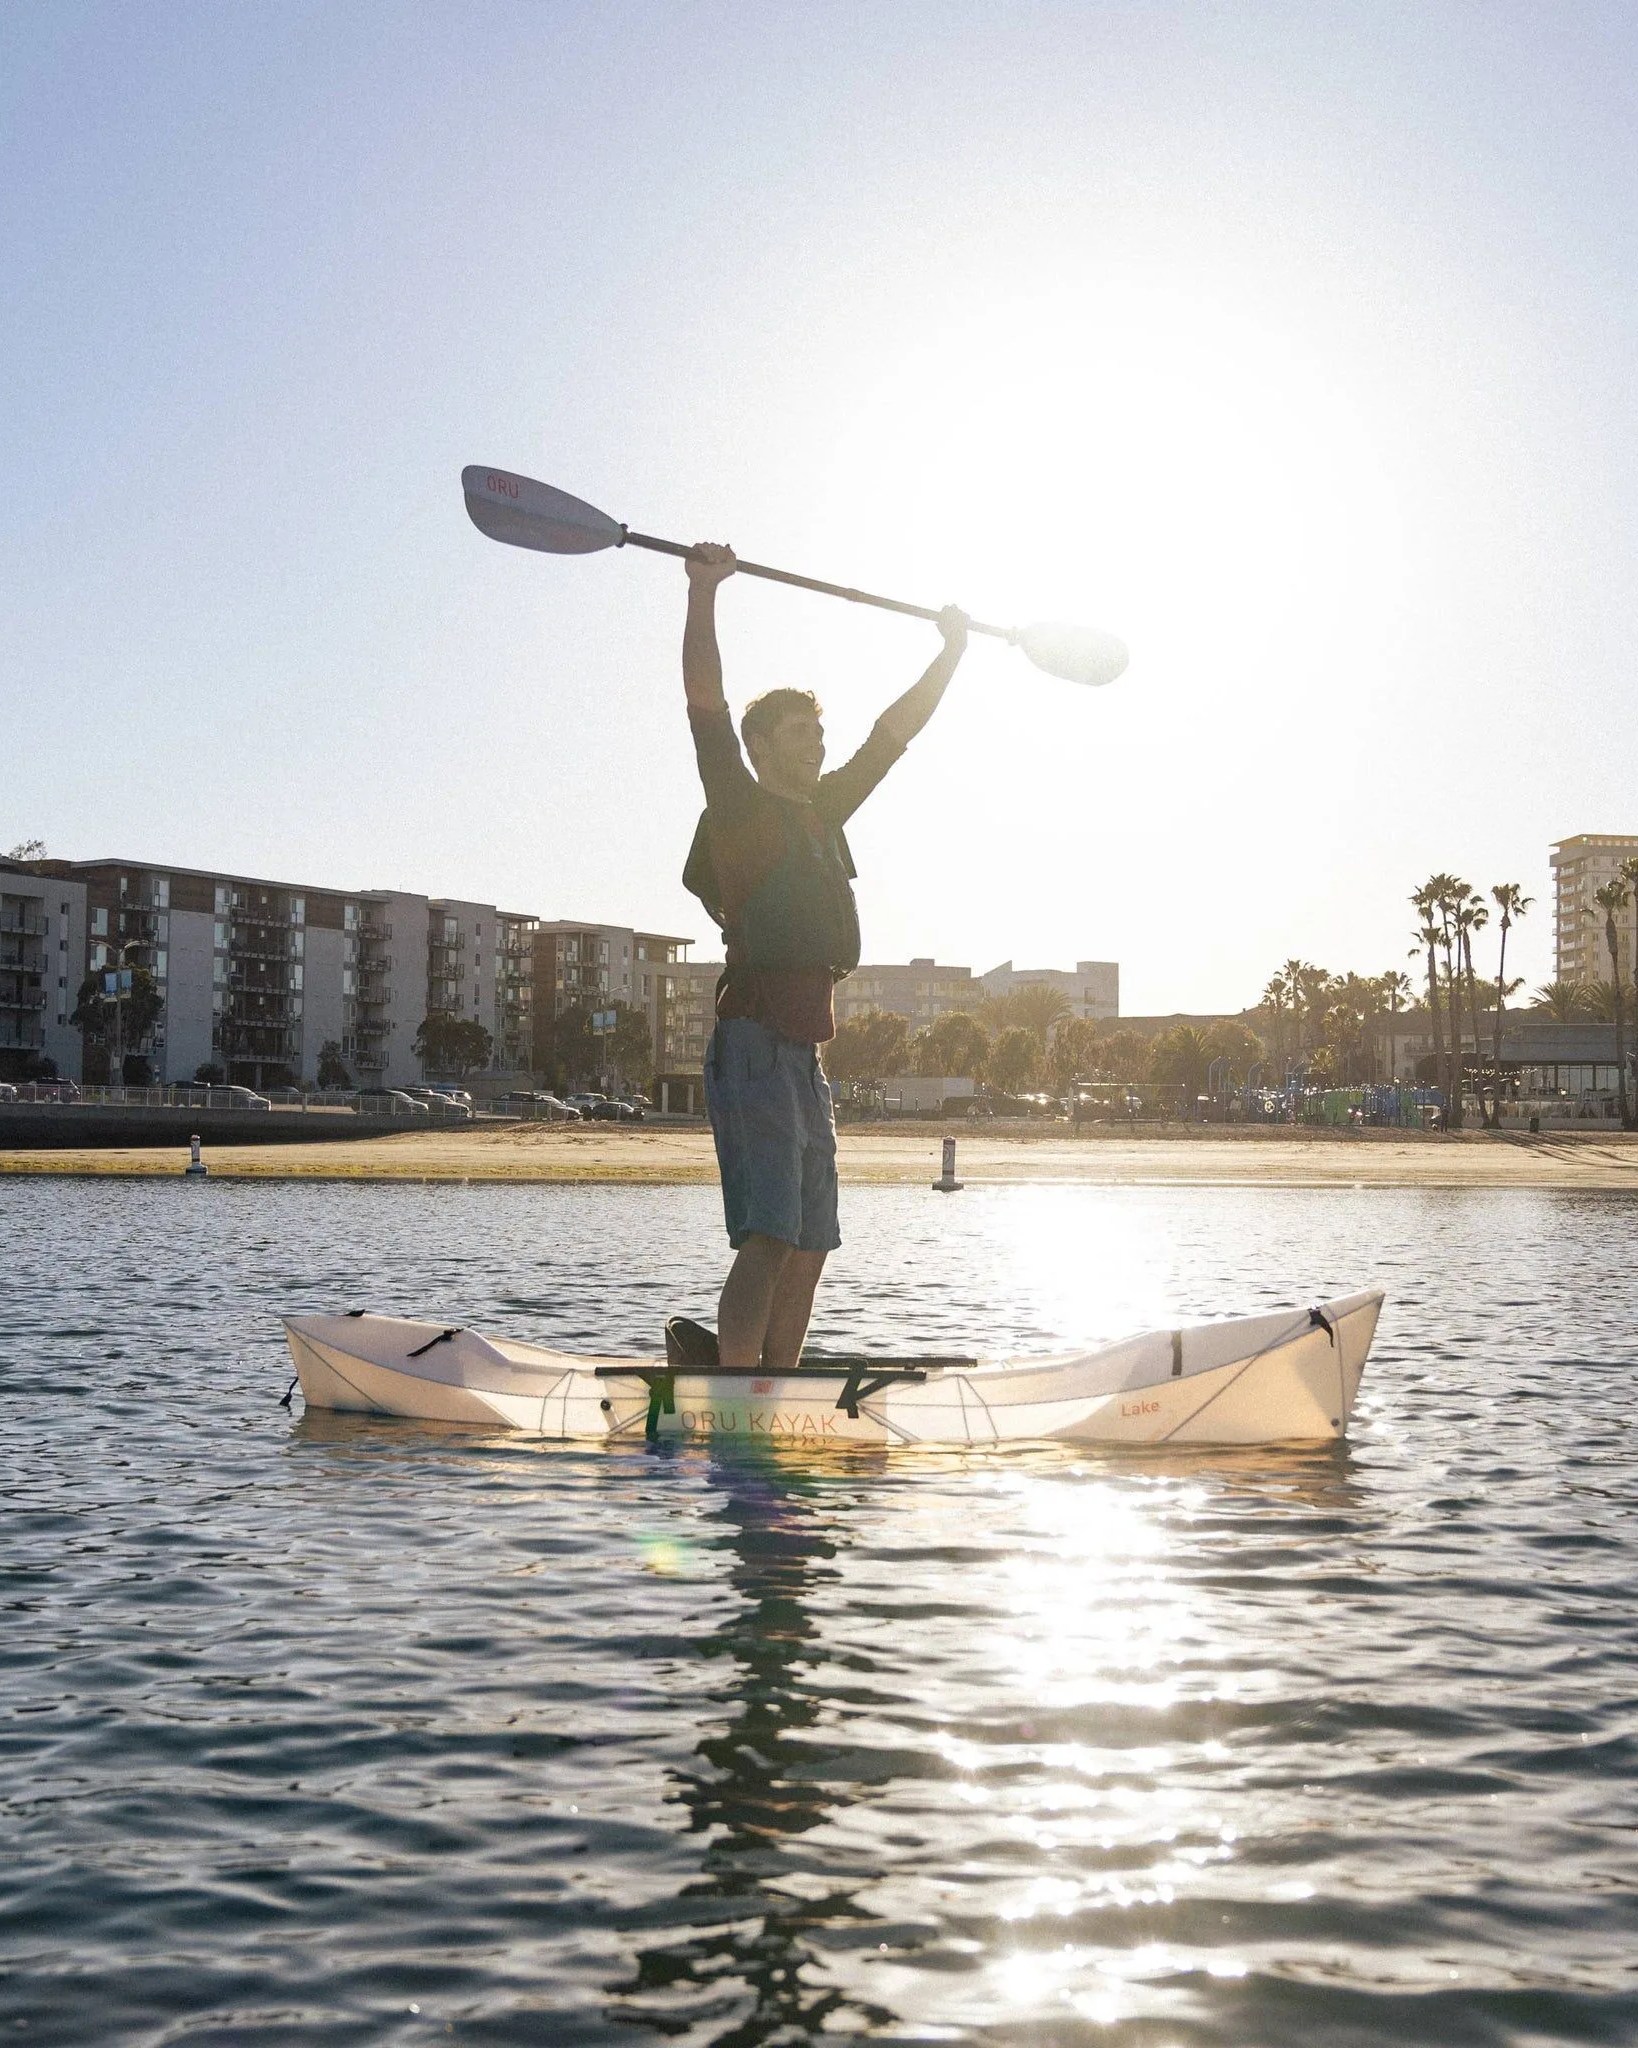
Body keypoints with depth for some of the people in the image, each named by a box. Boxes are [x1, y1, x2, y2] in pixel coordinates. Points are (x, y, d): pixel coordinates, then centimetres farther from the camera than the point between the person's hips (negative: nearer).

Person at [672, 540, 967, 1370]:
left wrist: (952, 653, 29)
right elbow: (705, 702, -11)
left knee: (808, 1249, 7)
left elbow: (893, 733, 27)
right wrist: (704, 591, -17)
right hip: (754, 1046, -8)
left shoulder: (821, 812, 20)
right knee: (770, 1237, -18)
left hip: (807, 1058, 8)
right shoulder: (738, 806, 1)